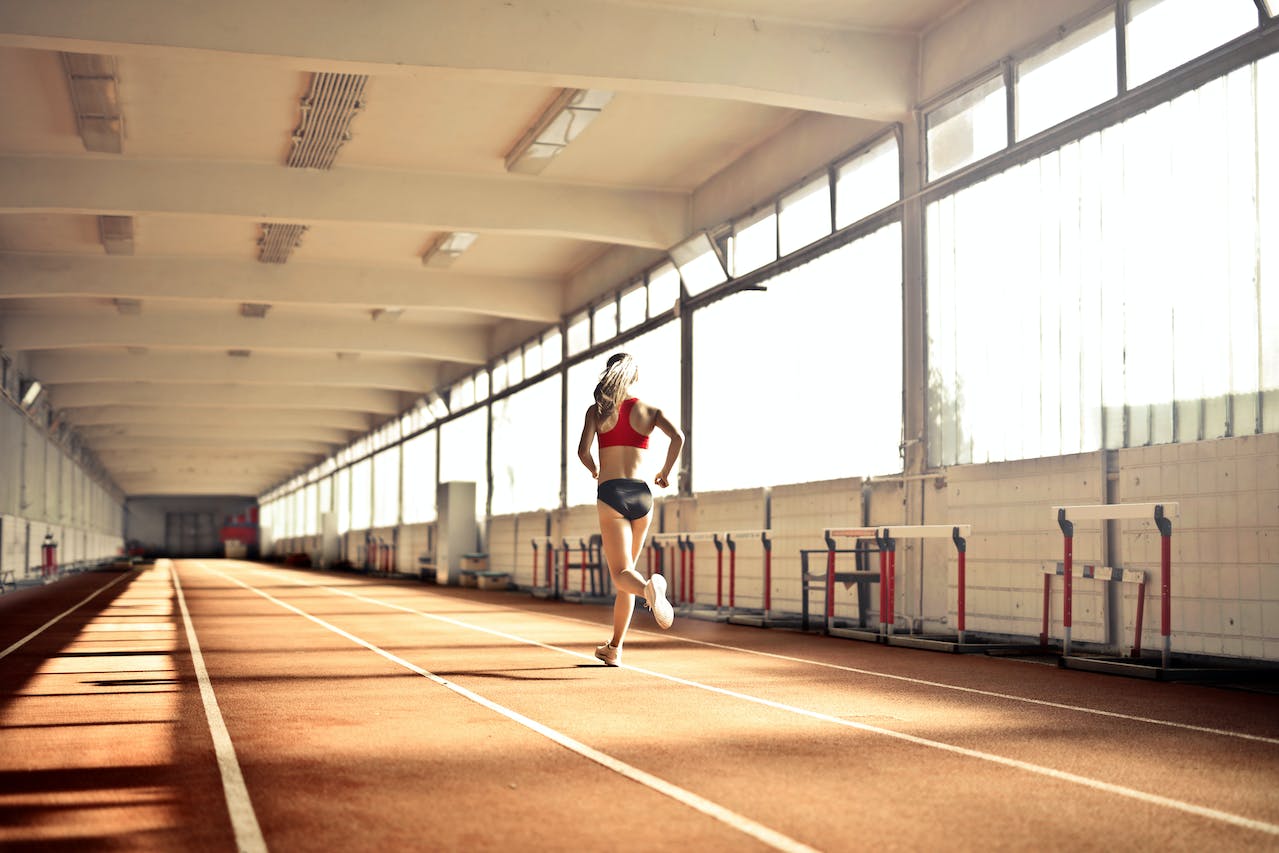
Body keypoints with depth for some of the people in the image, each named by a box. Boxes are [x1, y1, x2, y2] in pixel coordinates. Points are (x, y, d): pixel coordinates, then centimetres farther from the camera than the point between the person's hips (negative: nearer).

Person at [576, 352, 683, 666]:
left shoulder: (598, 410, 4)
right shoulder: (648, 410, 9)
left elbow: (583, 451, -7)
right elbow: (678, 437, -8)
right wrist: (666, 473, 7)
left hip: (611, 493, -3)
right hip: (641, 494, 3)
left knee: (622, 574, -7)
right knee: (625, 571, 16)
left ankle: (650, 588, -44)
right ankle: (614, 648, 19)